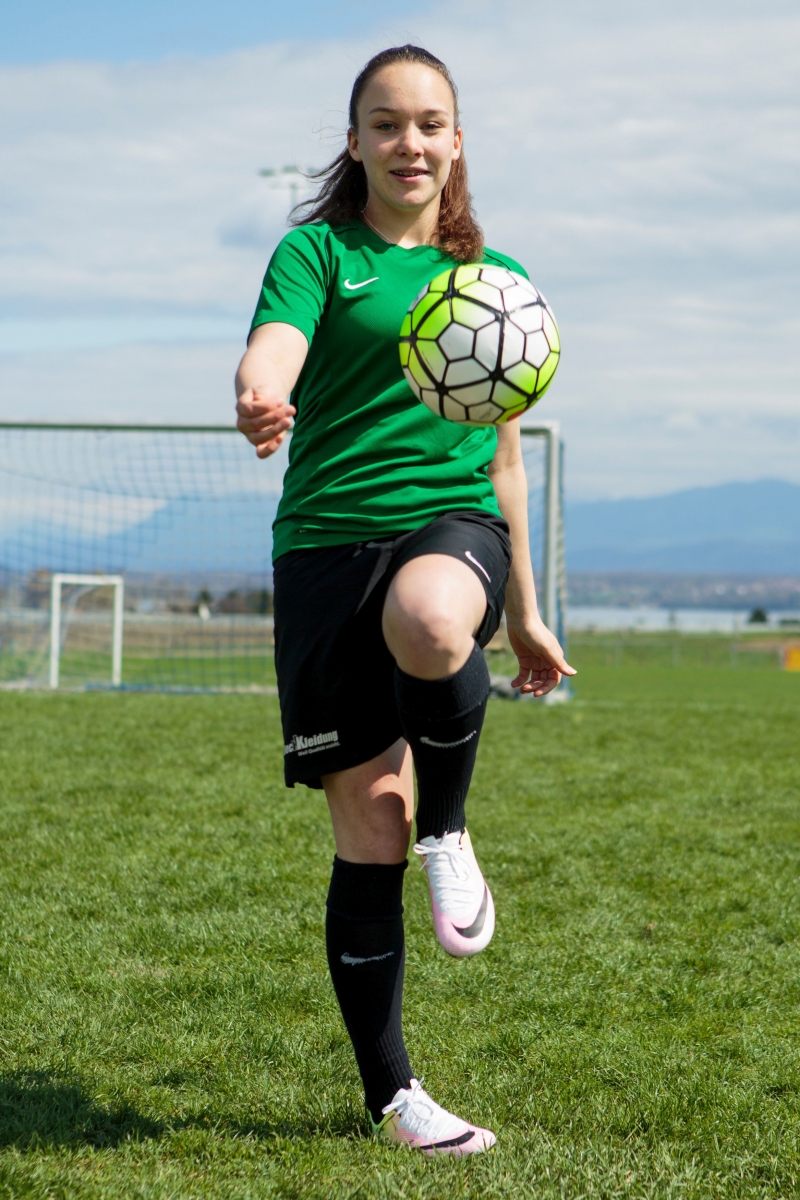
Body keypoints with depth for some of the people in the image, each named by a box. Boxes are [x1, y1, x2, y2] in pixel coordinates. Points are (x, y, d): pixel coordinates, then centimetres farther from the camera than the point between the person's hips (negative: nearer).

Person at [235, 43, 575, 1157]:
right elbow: (272, 349, -18)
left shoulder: (492, 276, 15)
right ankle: (392, 1094, 13)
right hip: (328, 535, -1)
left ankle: (450, 831, -9)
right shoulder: (318, 250, 4)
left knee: (426, 620, -39)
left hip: (452, 521, 1)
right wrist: (259, 398, -43)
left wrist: (525, 611, 22)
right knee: (369, 836, -2)